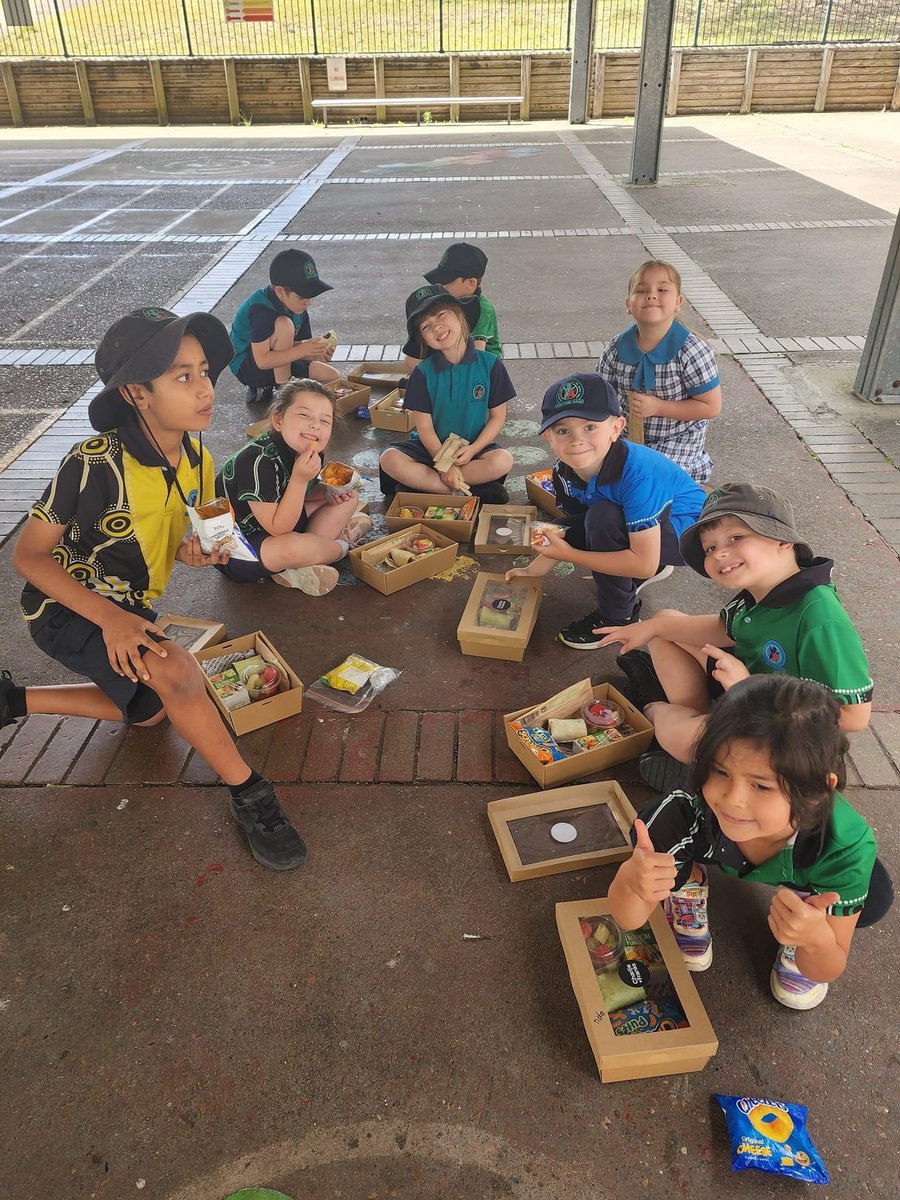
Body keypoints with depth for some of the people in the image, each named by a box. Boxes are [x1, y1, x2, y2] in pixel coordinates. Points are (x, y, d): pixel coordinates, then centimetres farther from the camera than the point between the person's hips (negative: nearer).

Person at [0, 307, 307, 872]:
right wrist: (109, 619, -31)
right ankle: (248, 793, -13)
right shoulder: (96, 464, -29)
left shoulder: (197, 460, -9)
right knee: (178, 671, -32)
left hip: (131, 608, 8)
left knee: (150, 712, 23)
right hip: (68, 608, -8)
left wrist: (195, 551, -16)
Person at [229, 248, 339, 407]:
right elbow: (262, 360, -33)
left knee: (333, 377, -1)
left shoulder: (299, 307, -3)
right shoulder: (260, 309, -29)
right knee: (284, 325, -33)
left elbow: (292, 347, 1)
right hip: (247, 366, -9)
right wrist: (303, 349, -37)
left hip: (280, 364, 9)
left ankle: (265, 391, 6)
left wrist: (316, 353, -22)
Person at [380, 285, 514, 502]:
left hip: (475, 446, 0)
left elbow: (497, 416, -2)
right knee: (390, 459, -28)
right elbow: (424, 427, -8)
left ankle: (422, 484, -21)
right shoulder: (423, 372, -7)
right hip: (431, 447, 0)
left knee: (503, 461, -32)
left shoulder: (489, 364, -7)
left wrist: (473, 449, -16)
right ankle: (473, 490, -24)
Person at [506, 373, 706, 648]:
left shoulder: (637, 473, -36)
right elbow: (567, 533, 4)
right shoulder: (565, 472, -13)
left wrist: (568, 554, -30)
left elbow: (644, 563, -34)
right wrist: (534, 570, -8)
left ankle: (619, 617, -9)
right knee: (558, 530, -6)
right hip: (638, 527, 8)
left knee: (602, 516, -31)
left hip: (687, 531, -8)